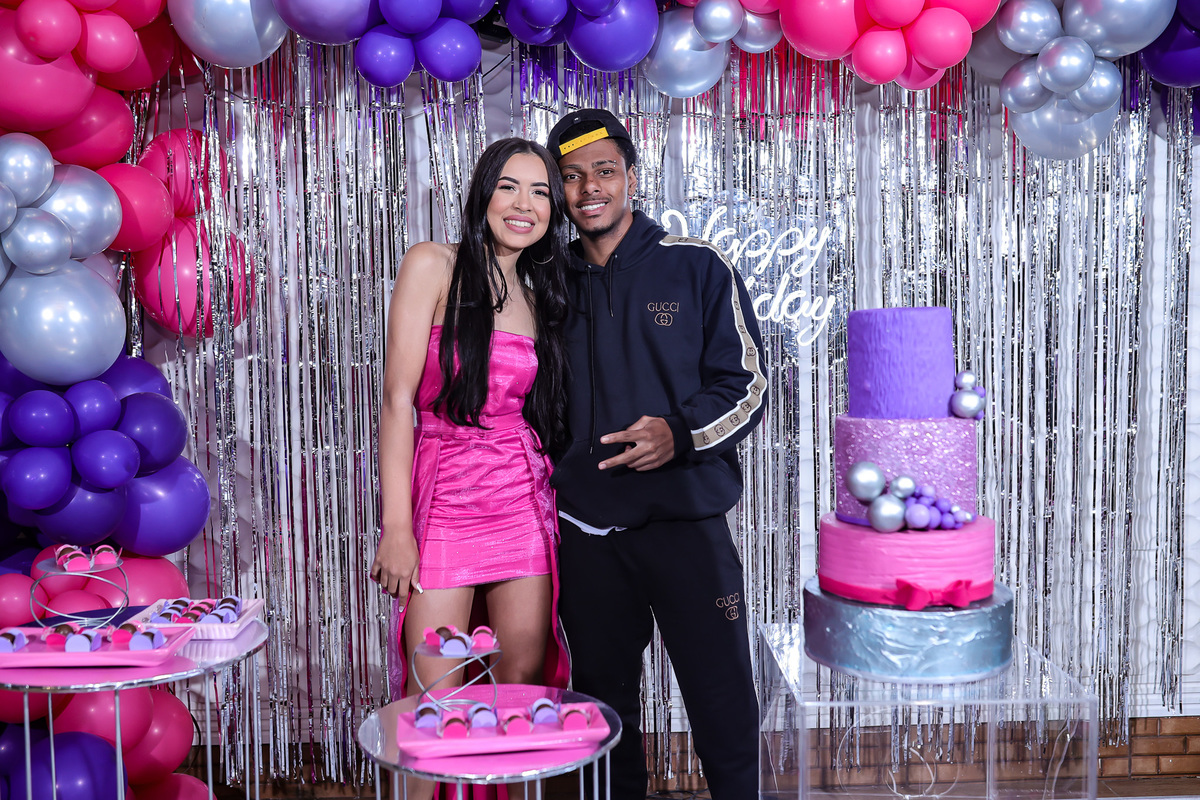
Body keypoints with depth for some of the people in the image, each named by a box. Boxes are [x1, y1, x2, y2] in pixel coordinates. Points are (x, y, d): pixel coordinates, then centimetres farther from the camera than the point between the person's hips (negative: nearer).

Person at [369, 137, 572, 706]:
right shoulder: (432, 265, -2)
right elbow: (398, 398, -8)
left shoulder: (538, 296, 14)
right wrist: (396, 526, -14)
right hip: (443, 496, -4)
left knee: (525, 681, 7)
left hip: (522, 499, 5)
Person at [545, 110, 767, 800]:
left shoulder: (697, 267, 1)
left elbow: (747, 385, -1)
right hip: (586, 533, 3)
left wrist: (680, 433, -19)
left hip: (686, 522, -3)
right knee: (603, 703, 13)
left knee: (722, 701, 1)